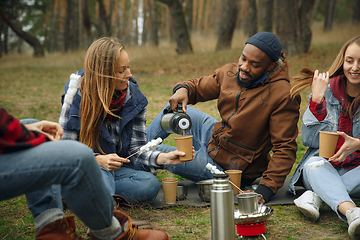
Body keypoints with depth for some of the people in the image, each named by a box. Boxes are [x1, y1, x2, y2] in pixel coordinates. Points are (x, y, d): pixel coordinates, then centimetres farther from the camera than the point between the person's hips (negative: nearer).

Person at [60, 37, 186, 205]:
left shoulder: (134, 99, -1)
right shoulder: (76, 98, -11)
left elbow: (136, 149, 0)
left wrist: (164, 158, -20)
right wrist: (99, 160, -27)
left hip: (118, 168, 5)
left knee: (150, 185, -29)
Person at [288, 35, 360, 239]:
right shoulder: (326, 92, 1)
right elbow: (309, 140, -6)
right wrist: (317, 99, -16)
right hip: (323, 164, 0)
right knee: (315, 163, -34)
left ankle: (316, 196, -36)